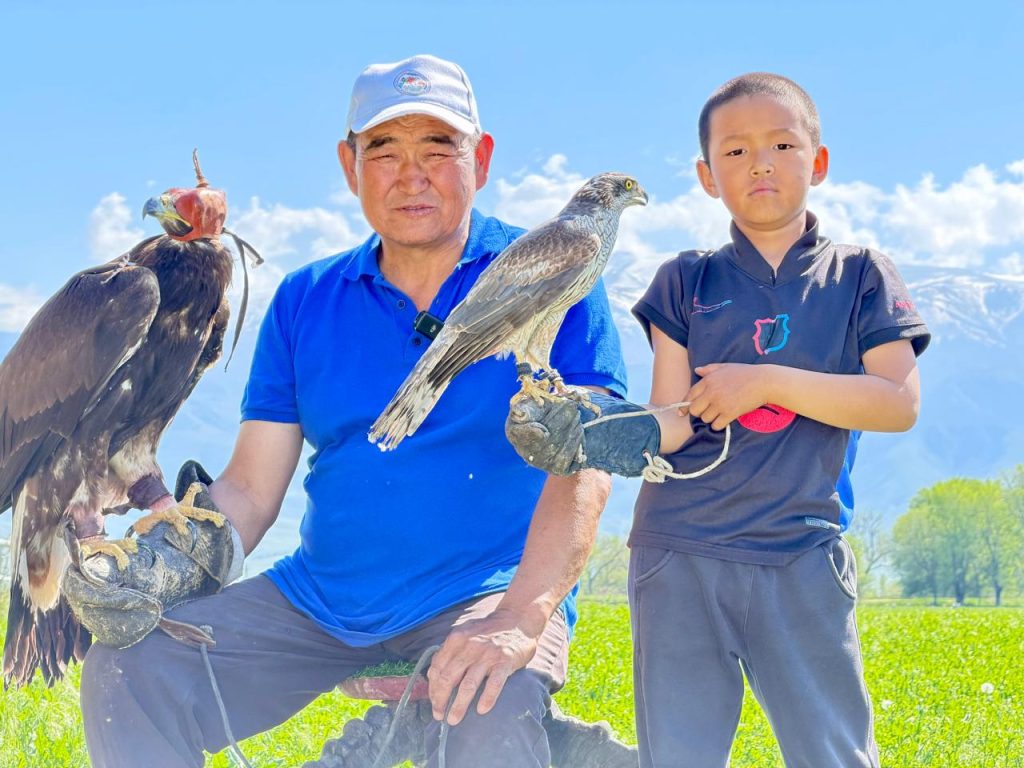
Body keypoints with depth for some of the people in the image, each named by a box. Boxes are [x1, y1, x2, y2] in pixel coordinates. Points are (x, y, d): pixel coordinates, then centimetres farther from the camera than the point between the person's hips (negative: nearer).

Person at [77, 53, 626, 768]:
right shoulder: (304, 300, 9)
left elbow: (582, 466, -15)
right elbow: (250, 490, 6)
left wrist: (519, 620, -30)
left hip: (487, 593, -4)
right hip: (318, 598, 4)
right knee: (126, 670, -13)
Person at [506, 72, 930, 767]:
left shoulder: (859, 275, 7)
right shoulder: (688, 280, 9)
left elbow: (900, 403, -6)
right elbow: (673, 421, 0)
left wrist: (766, 381, -13)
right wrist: (607, 436, -22)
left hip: (801, 558, -1)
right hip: (680, 554, 1)